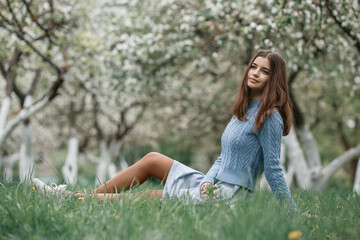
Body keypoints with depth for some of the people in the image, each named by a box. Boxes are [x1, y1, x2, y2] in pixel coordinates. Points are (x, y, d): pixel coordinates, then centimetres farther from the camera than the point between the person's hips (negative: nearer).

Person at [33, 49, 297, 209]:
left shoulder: (269, 117, -15)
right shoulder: (244, 110, 13)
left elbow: (273, 170, -13)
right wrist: (208, 180, 3)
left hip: (225, 195, -9)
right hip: (212, 185, 9)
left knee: (147, 198, -6)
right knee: (152, 159, 8)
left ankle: (74, 200, 3)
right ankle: (86, 196, 8)